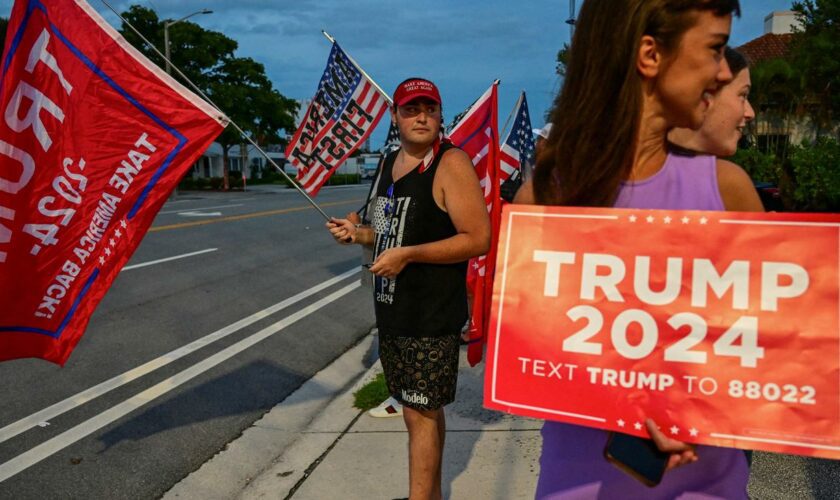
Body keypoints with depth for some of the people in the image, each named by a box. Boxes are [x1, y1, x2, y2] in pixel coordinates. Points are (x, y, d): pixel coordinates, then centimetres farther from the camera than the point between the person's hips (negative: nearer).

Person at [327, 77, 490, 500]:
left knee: (420, 414, -3)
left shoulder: (451, 164, -13)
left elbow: (478, 239, -19)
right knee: (424, 410, 18)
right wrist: (359, 233, 4)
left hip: (432, 316, -8)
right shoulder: (390, 164, 12)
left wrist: (408, 254, -22)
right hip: (392, 310, 8)